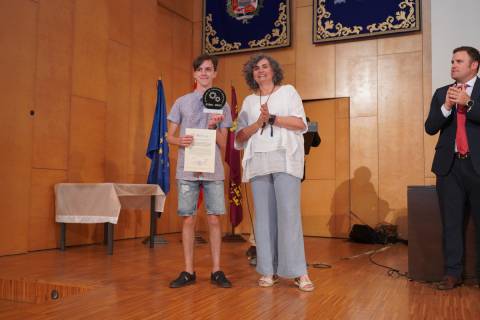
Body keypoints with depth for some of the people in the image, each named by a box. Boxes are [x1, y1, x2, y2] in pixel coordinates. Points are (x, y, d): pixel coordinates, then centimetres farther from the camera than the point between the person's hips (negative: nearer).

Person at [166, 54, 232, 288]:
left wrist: (215, 126, -12)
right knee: (188, 219, 2)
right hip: (187, 169, 0)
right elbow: (169, 136, 9)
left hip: (213, 170, 0)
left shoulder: (222, 105, 9)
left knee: (214, 219, 0)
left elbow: (223, 144, 6)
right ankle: (188, 271, 11)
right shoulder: (182, 102, 9)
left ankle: (216, 271, 10)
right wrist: (180, 141, -12)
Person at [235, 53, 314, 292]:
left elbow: (301, 124, 1)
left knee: (289, 213, -11)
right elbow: (239, 138, 10)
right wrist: (258, 123, -6)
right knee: (264, 215, -1)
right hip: (258, 162, 3)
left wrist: (272, 118, -8)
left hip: (284, 159, -3)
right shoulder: (249, 101, 19)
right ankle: (269, 271, 4)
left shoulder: (288, 91, 13)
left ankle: (298, 272, -7)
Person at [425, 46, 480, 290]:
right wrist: (446, 106, -12)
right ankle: (453, 273, 10)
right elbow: (430, 128, 3)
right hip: (449, 165, 3)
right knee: (451, 222, 4)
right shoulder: (441, 93, 12)